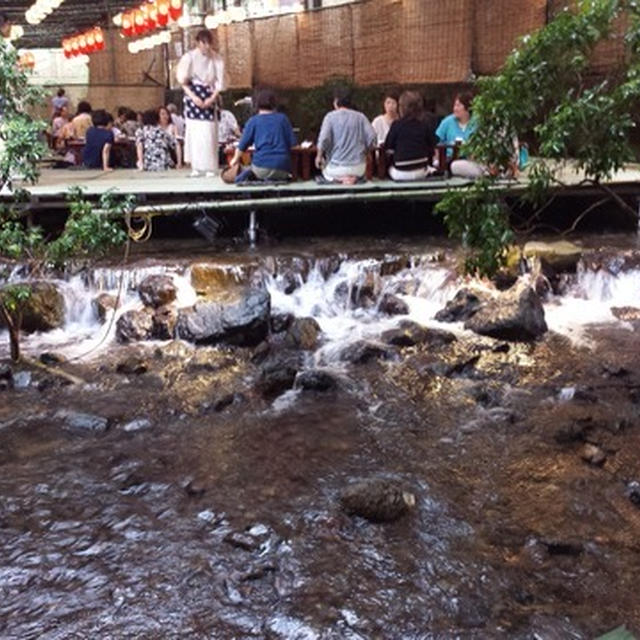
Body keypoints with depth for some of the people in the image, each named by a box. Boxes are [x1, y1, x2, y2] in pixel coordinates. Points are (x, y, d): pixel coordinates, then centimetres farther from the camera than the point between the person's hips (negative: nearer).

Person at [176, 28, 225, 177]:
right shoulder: (189, 57, -3)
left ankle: (210, 167, -3)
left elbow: (219, 82, 1)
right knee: (194, 130, -3)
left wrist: (212, 98, -12)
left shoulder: (217, 59, 0)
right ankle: (196, 167, 1)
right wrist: (193, 97, -14)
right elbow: (183, 81, -3)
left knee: (209, 132, -5)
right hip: (193, 95, -1)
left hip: (209, 97, 1)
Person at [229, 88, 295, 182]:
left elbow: (243, 145, 8)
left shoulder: (253, 121, 7)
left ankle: (266, 180, -1)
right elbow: (292, 142, 6)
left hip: (262, 168, -1)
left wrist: (235, 159, 26)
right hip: (283, 169, 1)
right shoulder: (283, 118, 9)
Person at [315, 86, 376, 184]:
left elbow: (323, 139, -16)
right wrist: (364, 152, 12)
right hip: (358, 168, 2)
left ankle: (339, 179, -2)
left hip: (337, 167, -2)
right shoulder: (360, 116, 2)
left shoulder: (331, 116, -5)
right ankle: (354, 177, 0)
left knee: (325, 169, 33)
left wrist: (319, 156, 1)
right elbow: (372, 138, -6)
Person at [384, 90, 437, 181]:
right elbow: (432, 146, 3)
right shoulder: (427, 123, -4)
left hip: (401, 173, -2)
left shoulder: (396, 125, -10)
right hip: (421, 172, 2)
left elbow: (388, 147, 0)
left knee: (390, 168, 31)